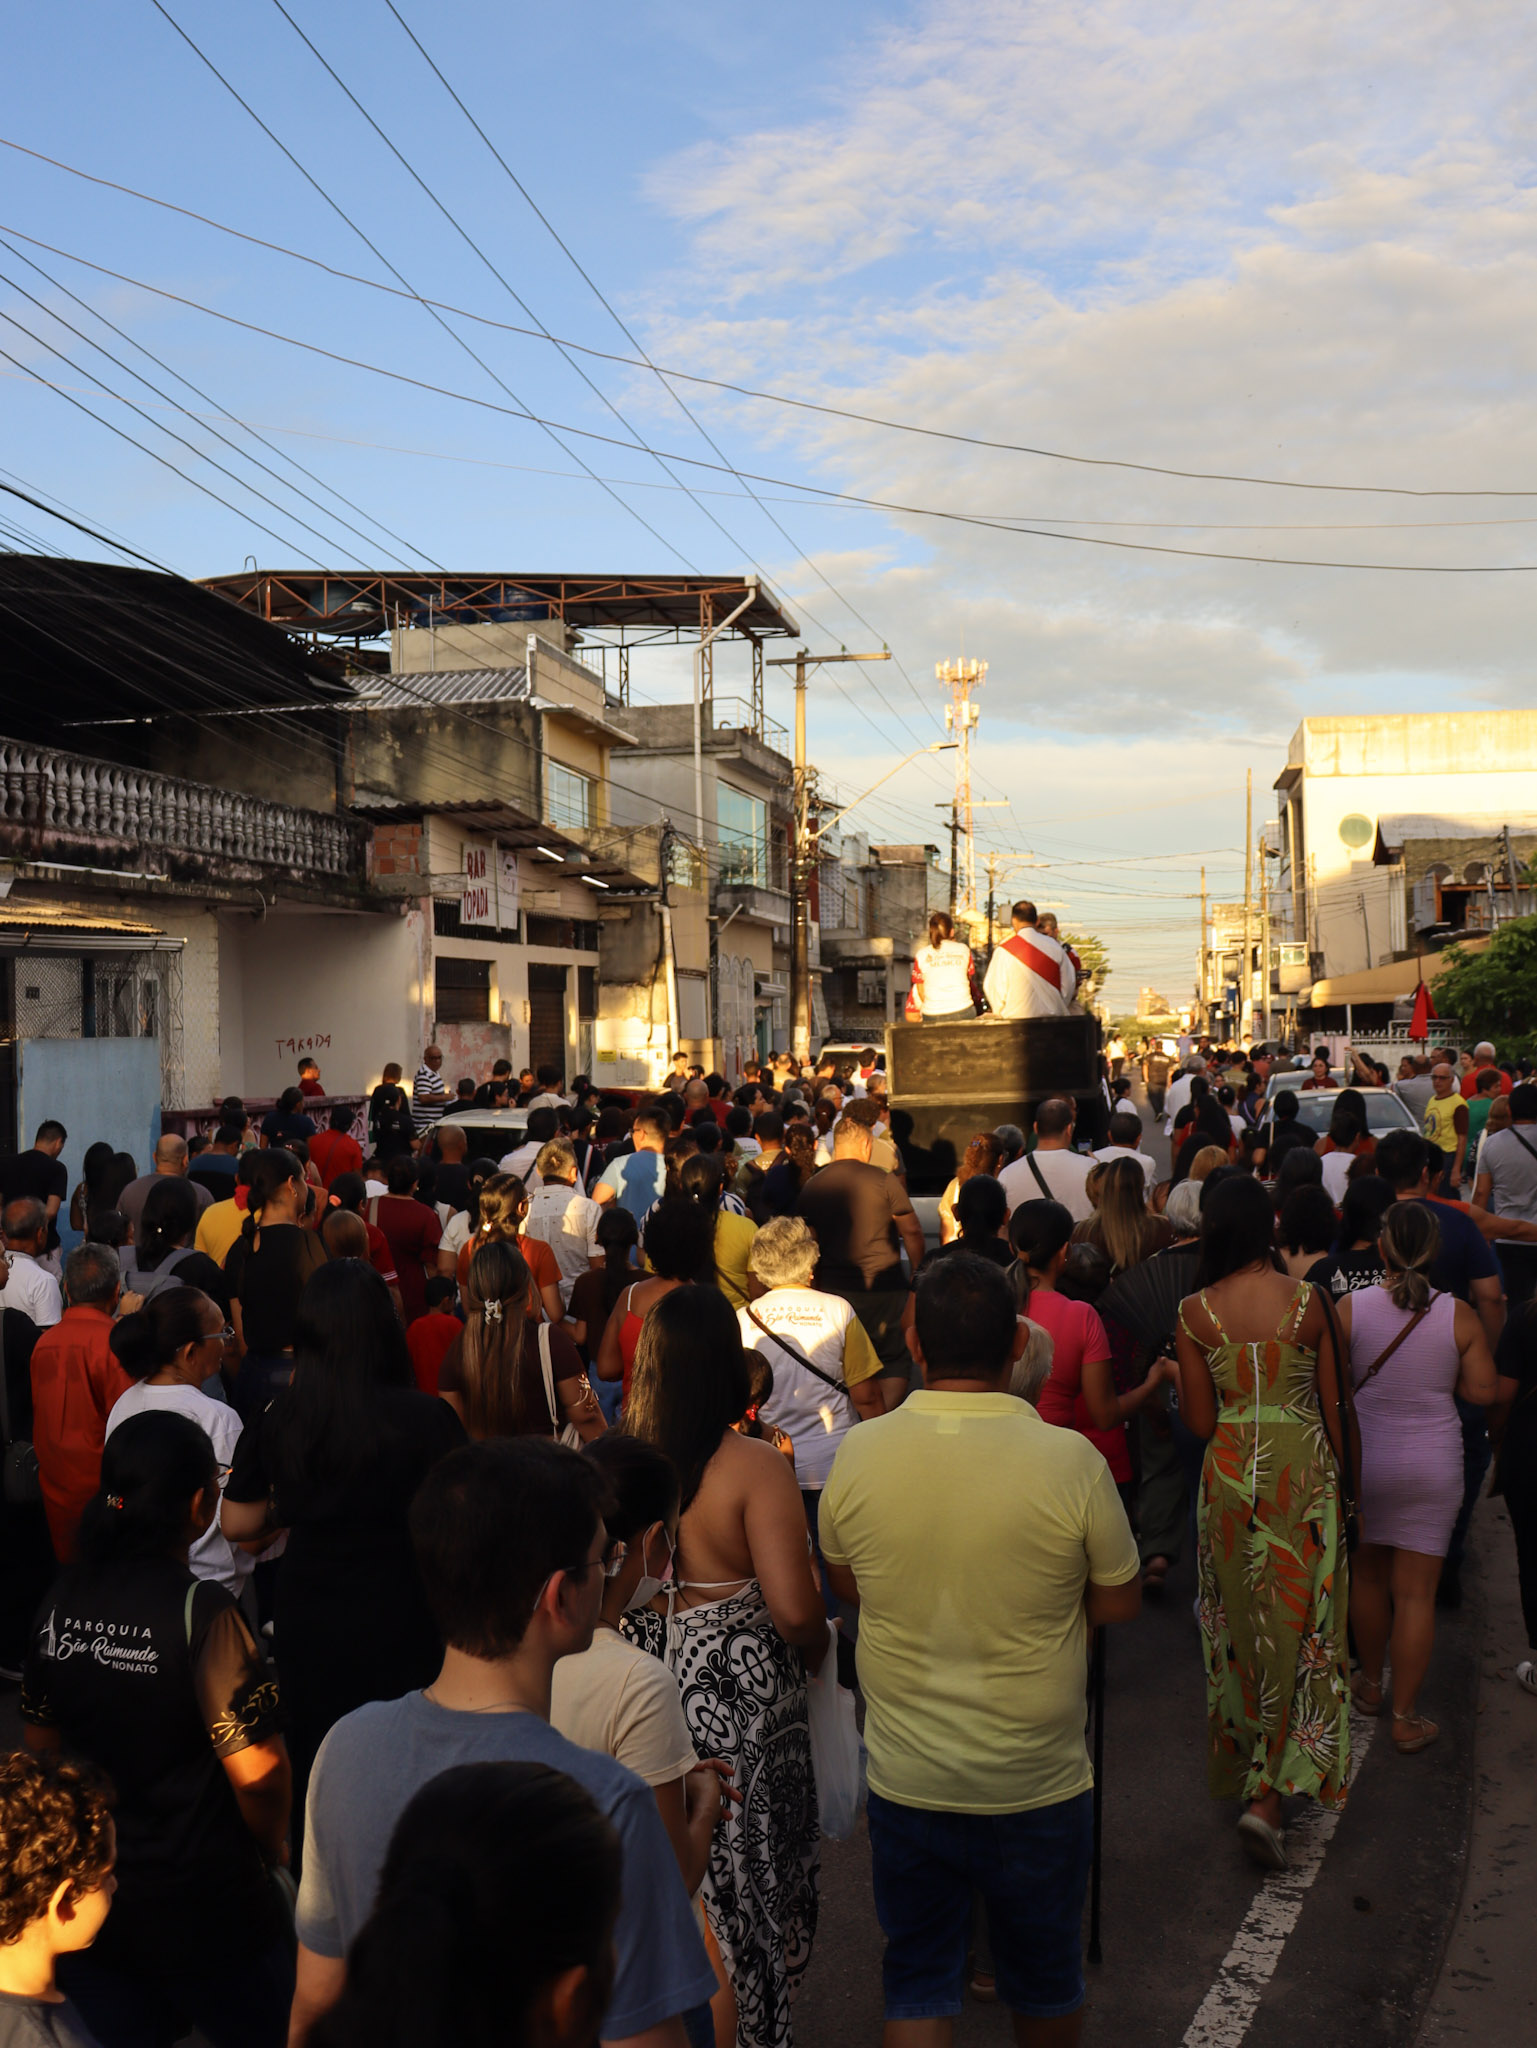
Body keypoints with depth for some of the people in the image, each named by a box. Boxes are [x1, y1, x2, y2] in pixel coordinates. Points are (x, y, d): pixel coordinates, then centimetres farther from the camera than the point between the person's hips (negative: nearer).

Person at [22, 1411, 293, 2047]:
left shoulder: (61, 1600, -5)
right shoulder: (202, 1611, -24)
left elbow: (40, 1740, 8)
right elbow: (257, 1774, -23)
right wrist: (273, 1846, -2)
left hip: (86, 1895, 5)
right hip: (199, 1905, -5)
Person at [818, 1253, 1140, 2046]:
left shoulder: (857, 1454, -14)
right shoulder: (1071, 1460, -21)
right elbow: (1117, 1603, -7)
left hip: (904, 1778, 1)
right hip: (1037, 1781, 0)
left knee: (916, 1979, 19)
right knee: (1044, 1978, 24)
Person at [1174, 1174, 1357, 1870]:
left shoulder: (1195, 1311, -9)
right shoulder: (1308, 1301, -10)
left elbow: (1200, 1421, -5)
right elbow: (1334, 1405, -2)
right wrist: (1340, 1474, 13)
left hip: (1229, 1472, 1)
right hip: (1303, 1468, -1)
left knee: (1238, 1619, 19)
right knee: (1297, 1624, 7)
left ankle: (1240, 1756, 34)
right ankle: (1269, 1792, -1)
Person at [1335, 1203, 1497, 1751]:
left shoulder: (1349, 1308, -12)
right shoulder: (1459, 1316, -11)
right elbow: (1482, 1391, -6)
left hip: (1364, 1458, 1)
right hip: (1434, 1466, -1)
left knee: (1367, 1576, 20)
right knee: (1416, 1592, 6)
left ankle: (1370, 1685, 36)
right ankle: (1405, 1718, 13)